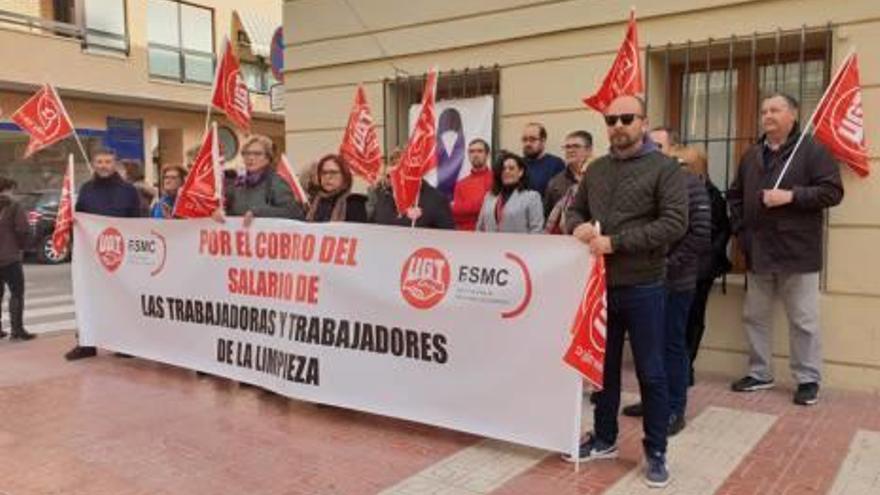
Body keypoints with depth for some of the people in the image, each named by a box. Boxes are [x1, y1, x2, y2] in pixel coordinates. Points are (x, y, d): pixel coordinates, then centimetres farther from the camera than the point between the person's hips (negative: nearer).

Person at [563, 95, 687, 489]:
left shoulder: (664, 168, -6)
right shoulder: (595, 170, 11)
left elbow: (675, 223, -16)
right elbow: (575, 210, 20)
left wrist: (615, 242, -20)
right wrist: (578, 227, -6)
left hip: (643, 288, -5)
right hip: (601, 284, 5)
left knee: (651, 373, 6)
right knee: (603, 367, 16)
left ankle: (656, 452, 20)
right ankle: (603, 438, 32)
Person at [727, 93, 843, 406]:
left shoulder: (812, 150, -5)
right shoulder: (751, 156, 13)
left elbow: (832, 191, -12)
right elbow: (735, 196, 21)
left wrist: (791, 196, -20)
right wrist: (741, 230, 10)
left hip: (797, 252, -6)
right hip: (758, 253, 6)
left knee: (803, 321, 3)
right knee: (754, 316, 12)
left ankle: (808, 379, 16)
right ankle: (760, 373, 26)